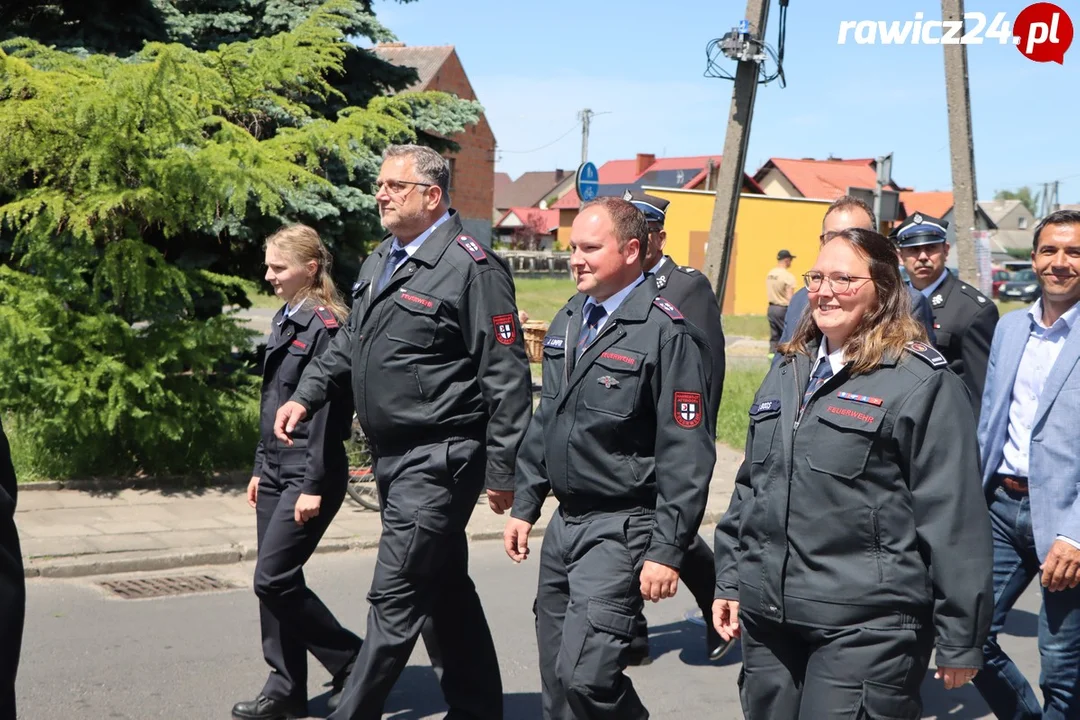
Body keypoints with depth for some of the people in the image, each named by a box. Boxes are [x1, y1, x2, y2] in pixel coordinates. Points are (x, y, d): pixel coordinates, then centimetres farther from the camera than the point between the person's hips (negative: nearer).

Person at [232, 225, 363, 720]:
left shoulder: (326, 327, -14)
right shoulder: (285, 320, 13)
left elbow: (329, 413, -18)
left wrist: (314, 487, -19)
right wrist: (260, 469, 18)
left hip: (309, 473, -9)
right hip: (276, 469, 9)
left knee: (274, 579, -8)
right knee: (275, 583, 10)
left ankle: (352, 662, 9)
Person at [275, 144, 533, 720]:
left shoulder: (472, 267, -13)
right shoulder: (380, 262, 13)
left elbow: (507, 377, -15)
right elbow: (350, 343, 24)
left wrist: (502, 471, -15)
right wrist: (305, 396, 9)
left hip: (438, 461, -9)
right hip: (392, 457, 9)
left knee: (395, 598, -6)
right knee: (445, 591, 17)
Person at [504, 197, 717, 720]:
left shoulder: (667, 333, -14)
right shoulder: (568, 321, 11)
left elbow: (686, 454, -16)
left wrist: (667, 550, -17)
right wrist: (524, 506, 17)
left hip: (622, 526, -8)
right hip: (565, 520, 8)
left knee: (584, 674, -14)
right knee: (556, 677, 12)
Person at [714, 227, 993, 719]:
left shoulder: (921, 382, -8)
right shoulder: (787, 373, 14)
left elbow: (953, 517, -10)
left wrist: (961, 638, -9)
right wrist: (730, 581, 16)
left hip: (865, 628, -6)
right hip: (768, 621, 7)